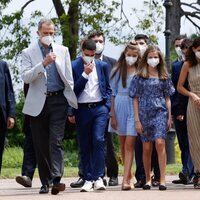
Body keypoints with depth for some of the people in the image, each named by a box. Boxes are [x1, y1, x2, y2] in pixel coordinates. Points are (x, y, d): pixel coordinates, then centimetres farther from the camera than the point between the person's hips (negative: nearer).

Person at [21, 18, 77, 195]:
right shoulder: (28, 53, 4)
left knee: (56, 142, -13)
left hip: (58, 101, 0)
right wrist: (43, 64, -20)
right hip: (38, 103, 0)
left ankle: (56, 180, -21)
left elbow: (69, 79, 12)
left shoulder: (62, 51, 10)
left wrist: (71, 101, 7)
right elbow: (25, 77, -9)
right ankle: (45, 182, 13)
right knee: (40, 145, 4)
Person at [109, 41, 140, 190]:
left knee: (129, 144, -10)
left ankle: (126, 180, -13)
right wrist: (112, 115, 1)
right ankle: (129, 175, 26)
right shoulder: (117, 71, 5)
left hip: (135, 108, -3)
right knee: (122, 144, 11)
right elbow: (113, 94, 6)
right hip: (120, 107, 3)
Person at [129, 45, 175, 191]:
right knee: (147, 148, 3)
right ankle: (148, 179, 15)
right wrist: (137, 120, -1)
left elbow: (167, 98, 12)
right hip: (145, 113, 1)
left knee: (160, 142, -17)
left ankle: (162, 179, -18)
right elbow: (135, 99, 5)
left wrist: (169, 117, 6)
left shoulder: (164, 77, 9)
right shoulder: (139, 77, 5)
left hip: (160, 112, -1)